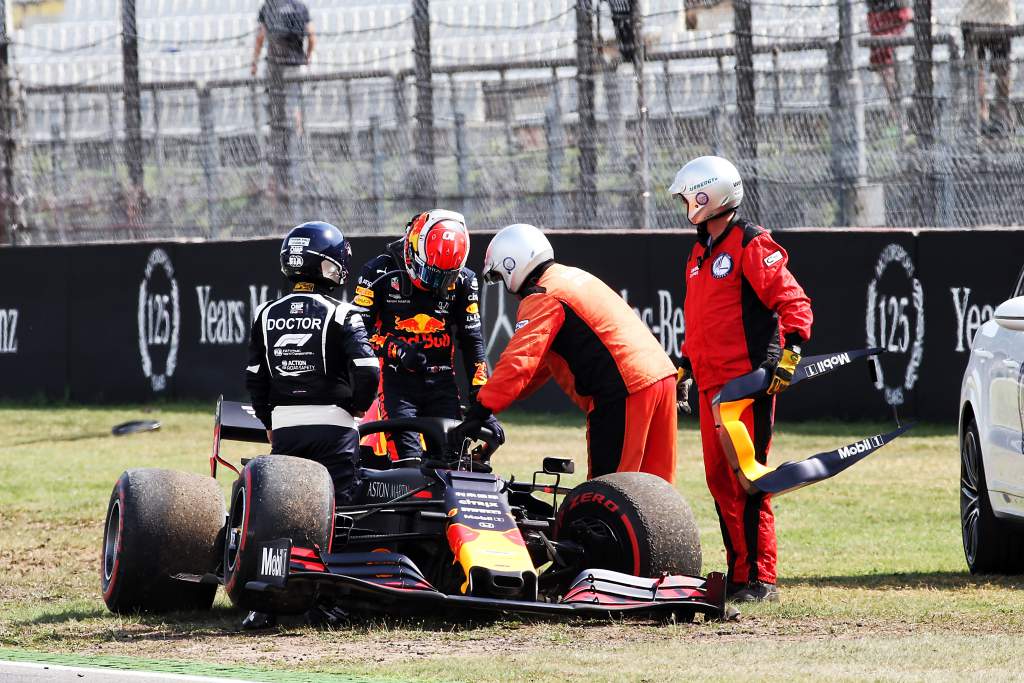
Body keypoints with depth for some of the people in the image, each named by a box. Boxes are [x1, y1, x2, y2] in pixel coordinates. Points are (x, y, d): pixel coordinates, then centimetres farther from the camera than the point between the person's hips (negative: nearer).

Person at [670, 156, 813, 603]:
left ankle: (760, 579, -9)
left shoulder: (751, 245, -9)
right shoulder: (701, 253, 20)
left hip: (748, 382, -9)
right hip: (711, 383, 9)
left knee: (748, 481, -10)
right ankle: (738, 573, 15)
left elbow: (793, 302, -14)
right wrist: (686, 366, 26)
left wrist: (788, 356, -21)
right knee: (720, 479, 9)